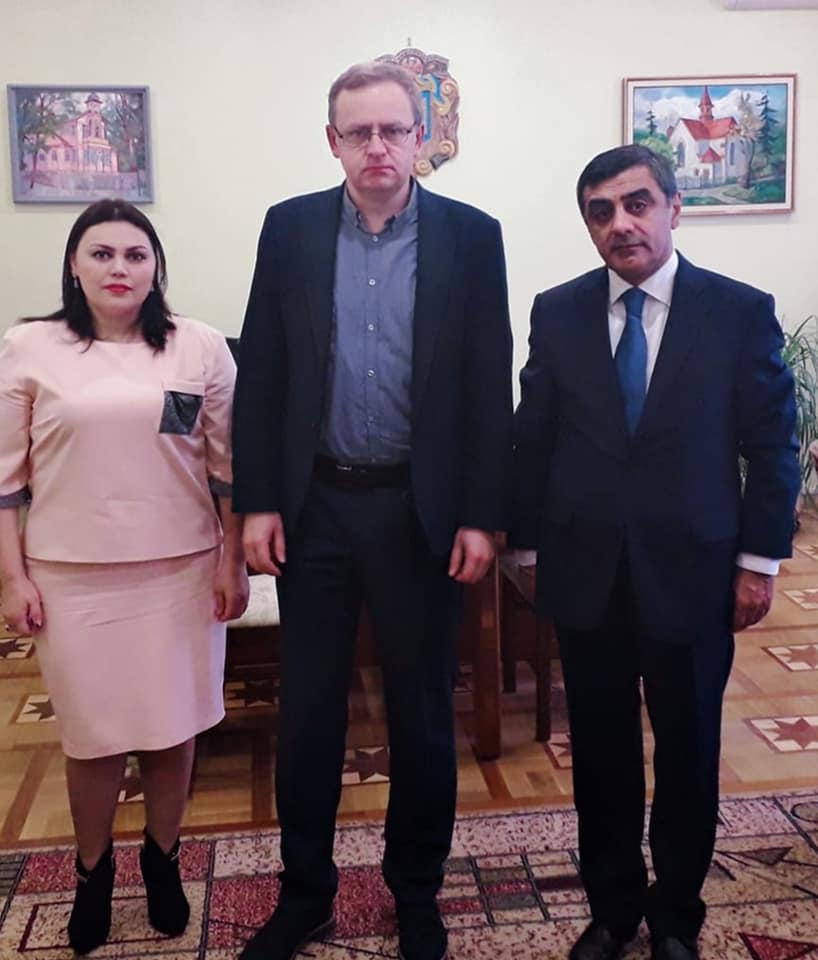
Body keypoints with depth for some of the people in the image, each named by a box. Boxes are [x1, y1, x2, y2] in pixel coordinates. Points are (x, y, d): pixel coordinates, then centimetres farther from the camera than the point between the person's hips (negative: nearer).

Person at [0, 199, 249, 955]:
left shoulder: (200, 348, 0)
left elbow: (229, 466, 2)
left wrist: (233, 561, 0)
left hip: (180, 571, 1)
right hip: (72, 577, 0)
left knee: (173, 724, 11)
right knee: (93, 734, 10)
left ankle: (163, 859, 35)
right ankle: (93, 871, 35)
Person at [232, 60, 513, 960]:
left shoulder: (470, 235, -1)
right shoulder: (290, 227, 3)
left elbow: (489, 386, -2)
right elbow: (260, 372, 2)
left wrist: (482, 515, -5)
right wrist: (256, 502, -2)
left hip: (421, 508, -1)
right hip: (313, 504, 2)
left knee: (421, 709, 11)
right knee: (306, 707, 12)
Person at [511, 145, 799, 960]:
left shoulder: (740, 310, -4)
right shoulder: (556, 313, 1)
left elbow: (771, 445, -1)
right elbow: (534, 439, 4)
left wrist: (759, 561, -3)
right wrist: (531, 547, 4)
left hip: (692, 572, -1)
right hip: (586, 573, 2)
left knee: (687, 755, 13)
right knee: (600, 753, 13)